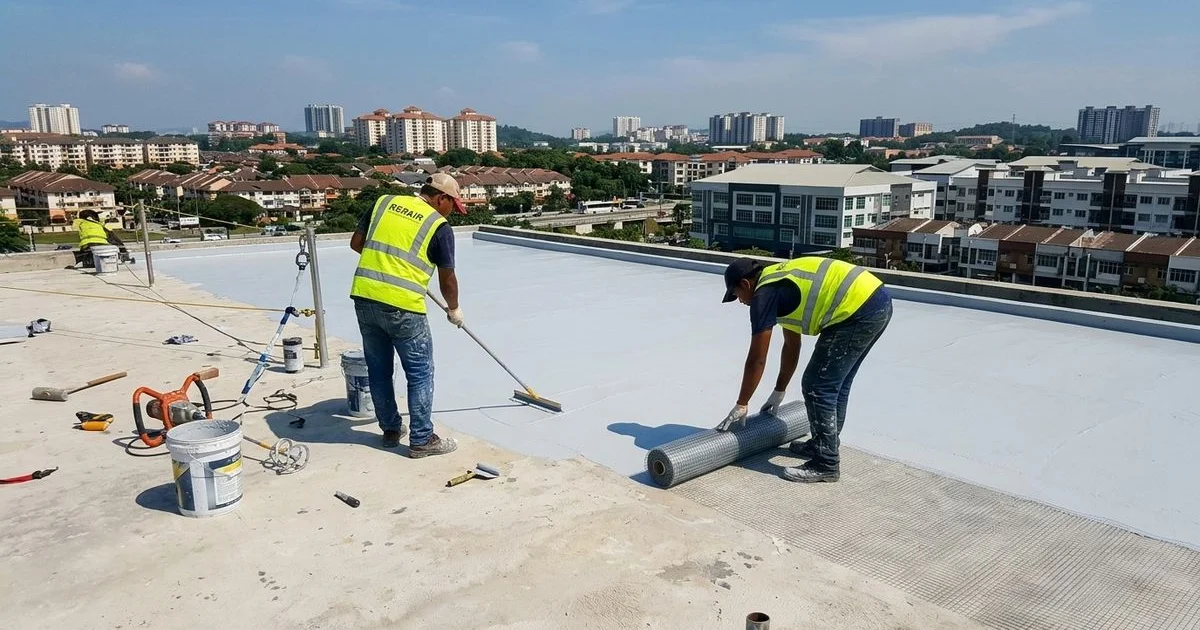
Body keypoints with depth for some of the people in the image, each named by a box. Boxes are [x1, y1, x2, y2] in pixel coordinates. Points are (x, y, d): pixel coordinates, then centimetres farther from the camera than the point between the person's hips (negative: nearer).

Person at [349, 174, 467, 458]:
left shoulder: (384, 202, 12)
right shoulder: (439, 226, -1)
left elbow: (356, 243, 14)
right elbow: (447, 279, 6)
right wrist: (454, 310, 23)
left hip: (364, 297, 6)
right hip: (402, 306, -6)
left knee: (378, 370, 18)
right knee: (420, 374, 8)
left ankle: (391, 430, 31)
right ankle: (422, 440, 15)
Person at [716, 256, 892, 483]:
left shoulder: (765, 293, -3)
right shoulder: (781, 282, 24)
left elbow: (756, 359, -1)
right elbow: (791, 346, 31)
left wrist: (741, 405, 9)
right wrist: (778, 392, 37)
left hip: (859, 310, -10)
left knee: (817, 387, -2)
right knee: (836, 384, 21)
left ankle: (826, 464, 6)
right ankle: (824, 445, 34)